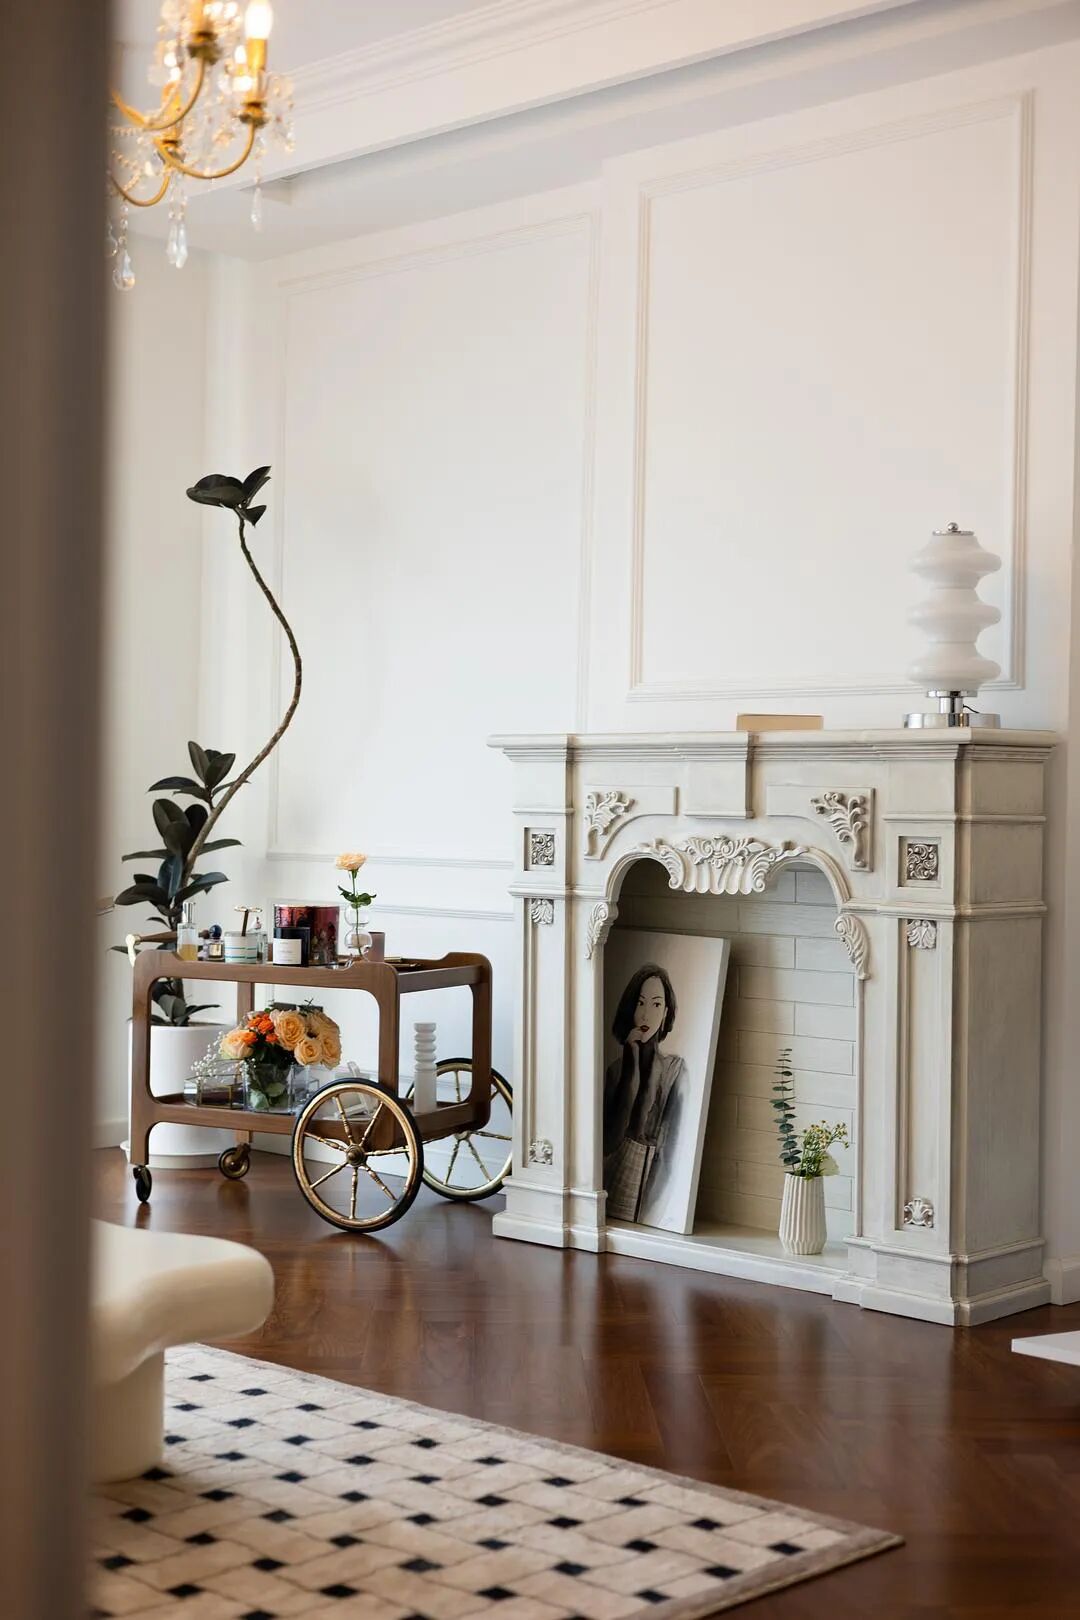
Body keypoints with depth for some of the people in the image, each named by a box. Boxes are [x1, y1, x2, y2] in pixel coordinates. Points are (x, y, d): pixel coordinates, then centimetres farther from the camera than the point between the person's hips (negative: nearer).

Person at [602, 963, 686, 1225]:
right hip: (619, 1176, 1)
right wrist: (632, 1064, -12)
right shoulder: (618, 1068, 1)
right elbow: (609, 1139, -12)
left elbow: (676, 1136, -2)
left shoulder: (675, 1068, -1)